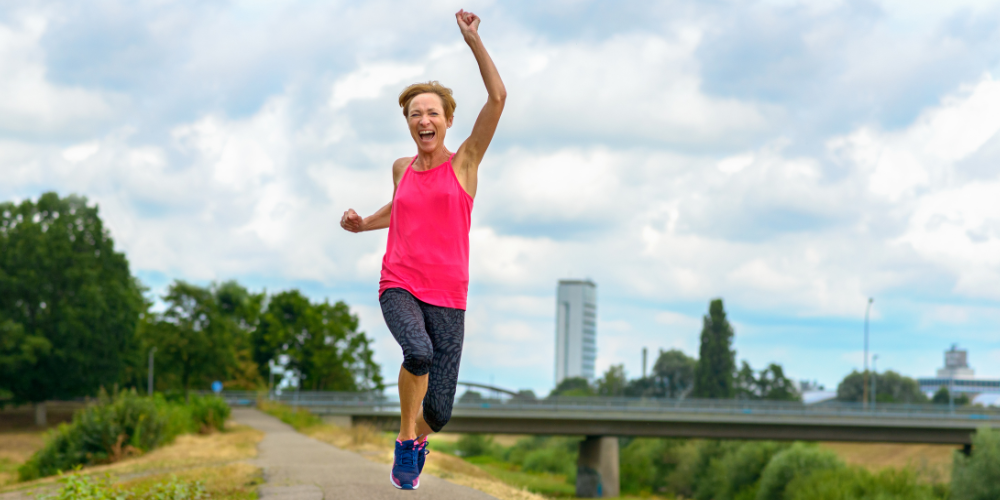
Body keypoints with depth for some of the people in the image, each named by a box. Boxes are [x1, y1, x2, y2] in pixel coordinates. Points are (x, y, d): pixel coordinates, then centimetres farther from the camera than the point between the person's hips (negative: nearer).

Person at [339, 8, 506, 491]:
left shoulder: (465, 161, 1)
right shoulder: (402, 168, 10)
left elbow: (498, 97, -10)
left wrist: (473, 39, -13)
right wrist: (363, 223, 15)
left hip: (447, 297, -1)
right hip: (399, 288, 1)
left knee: (438, 410, -4)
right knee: (419, 351, -34)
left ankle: (418, 438, 35)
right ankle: (405, 440, -11)